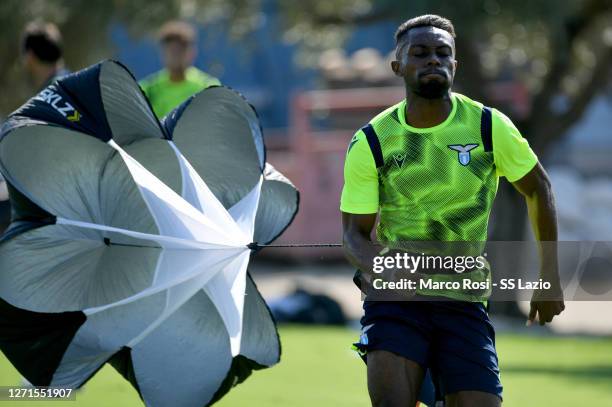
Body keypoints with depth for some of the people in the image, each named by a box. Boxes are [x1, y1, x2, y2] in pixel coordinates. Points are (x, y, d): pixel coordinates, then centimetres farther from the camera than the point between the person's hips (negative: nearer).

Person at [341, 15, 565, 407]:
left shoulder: (490, 127, -4)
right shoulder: (370, 142, -4)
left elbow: (538, 187, 11)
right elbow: (355, 231, 0)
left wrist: (550, 278, 10)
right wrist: (375, 266, -23)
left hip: (464, 301, 1)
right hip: (395, 299, -1)